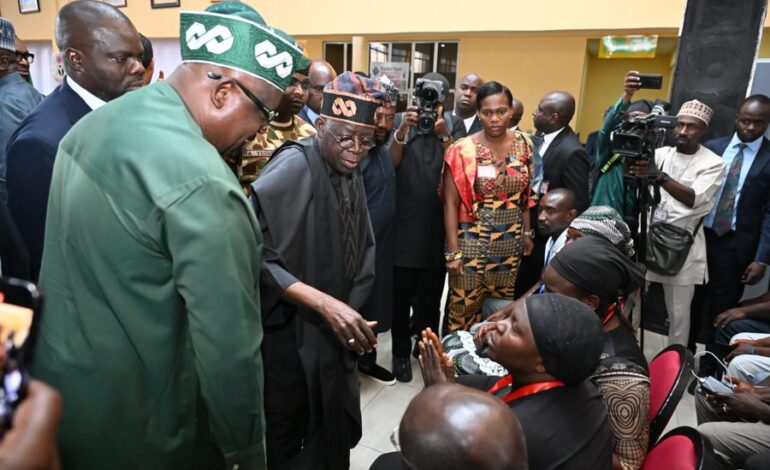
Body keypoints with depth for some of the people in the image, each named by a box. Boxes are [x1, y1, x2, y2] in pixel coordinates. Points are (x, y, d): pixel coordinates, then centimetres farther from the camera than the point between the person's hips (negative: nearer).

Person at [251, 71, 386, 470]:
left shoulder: (351, 174, 3)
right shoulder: (292, 168, -20)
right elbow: (257, 255, -27)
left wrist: (351, 314, -2)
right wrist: (324, 304, -31)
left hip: (335, 333, 7)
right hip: (291, 336, -6)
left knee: (332, 436, 20)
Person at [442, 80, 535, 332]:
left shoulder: (522, 144, 2)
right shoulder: (463, 150, -11)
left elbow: (525, 194, 11)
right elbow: (451, 203, -9)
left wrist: (527, 232, 11)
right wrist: (453, 251, -11)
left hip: (510, 243, 4)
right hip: (471, 243, -4)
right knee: (464, 309, 5)